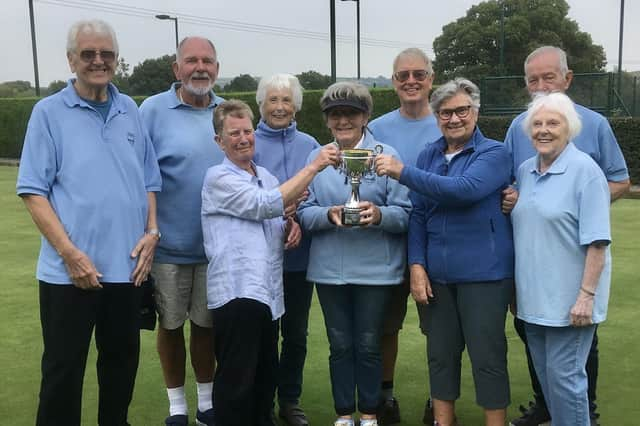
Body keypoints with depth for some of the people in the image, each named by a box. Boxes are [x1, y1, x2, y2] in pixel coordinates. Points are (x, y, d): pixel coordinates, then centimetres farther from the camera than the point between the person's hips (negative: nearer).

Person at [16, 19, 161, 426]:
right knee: (63, 369, 6)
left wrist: (152, 231, -1)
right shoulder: (49, 112, -2)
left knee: (122, 361, 16)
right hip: (71, 271, -4)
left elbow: (149, 181, 14)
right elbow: (33, 191, -7)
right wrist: (70, 253, -16)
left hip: (128, 266, 4)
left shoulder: (130, 110, 9)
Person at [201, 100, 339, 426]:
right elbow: (265, 205, -17)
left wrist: (292, 226, 3)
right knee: (237, 385, -3)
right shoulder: (218, 178, -5)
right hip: (237, 292, -7)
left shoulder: (266, 177, 17)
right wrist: (314, 166, -16)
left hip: (268, 293, 7)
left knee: (266, 379, 17)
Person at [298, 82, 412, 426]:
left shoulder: (386, 155, -1)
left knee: (368, 345, 7)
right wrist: (328, 214, -18)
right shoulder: (316, 157, 7)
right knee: (340, 344, 11)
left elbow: (404, 213, -5)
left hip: (375, 268, -2)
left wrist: (379, 214, -25)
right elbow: (304, 212, 2)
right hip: (329, 268, 2)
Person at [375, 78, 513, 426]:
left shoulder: (493, 153, -5)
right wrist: (417, 264, -2)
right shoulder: (428, 155, 9)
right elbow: (418, 214, 9)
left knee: (487, 357, 3)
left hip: (483, 273, -4)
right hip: (436, 273, 5)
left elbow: (463, 189, -24)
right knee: (440, 354, 13)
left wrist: (402, 172, -24)